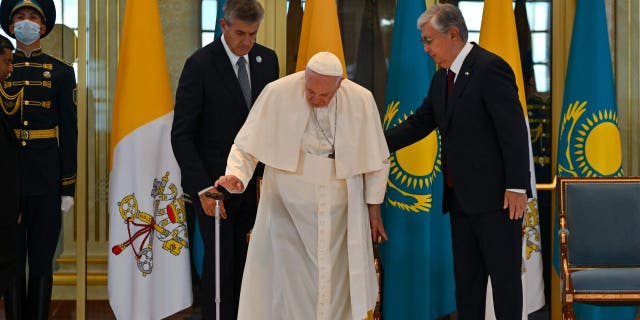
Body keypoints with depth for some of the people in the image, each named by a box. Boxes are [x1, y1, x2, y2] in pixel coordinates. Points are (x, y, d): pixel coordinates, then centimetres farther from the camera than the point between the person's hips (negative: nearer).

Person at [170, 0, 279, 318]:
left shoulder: (267, 59, 4)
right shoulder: (200, 64, -11)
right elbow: (182, 135, -12)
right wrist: (202, 188, -19)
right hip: (213, 181, -4)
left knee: (244, 261, 6)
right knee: (220, 260, -2)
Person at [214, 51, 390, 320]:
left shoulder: (361, 101, -9)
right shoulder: (278, 94, -15)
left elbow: (377, 158, 3)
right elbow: (246, 146, -9)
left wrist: (374, 207, 6)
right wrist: (236, 176, -28)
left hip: (340, 207, 2)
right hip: (289, 205, -1)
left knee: (337, 283, 9)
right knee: (286, 281, -2)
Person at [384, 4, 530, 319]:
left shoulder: (490, 68, -14)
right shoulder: (442, 78, 12)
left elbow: (514, 130, -17)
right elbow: (418, 124, 15)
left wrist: (517, 187, -20)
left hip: (496, 196, -9)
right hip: (461, 198, 9)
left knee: (505, 275, 0)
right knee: (465, 277, 14)